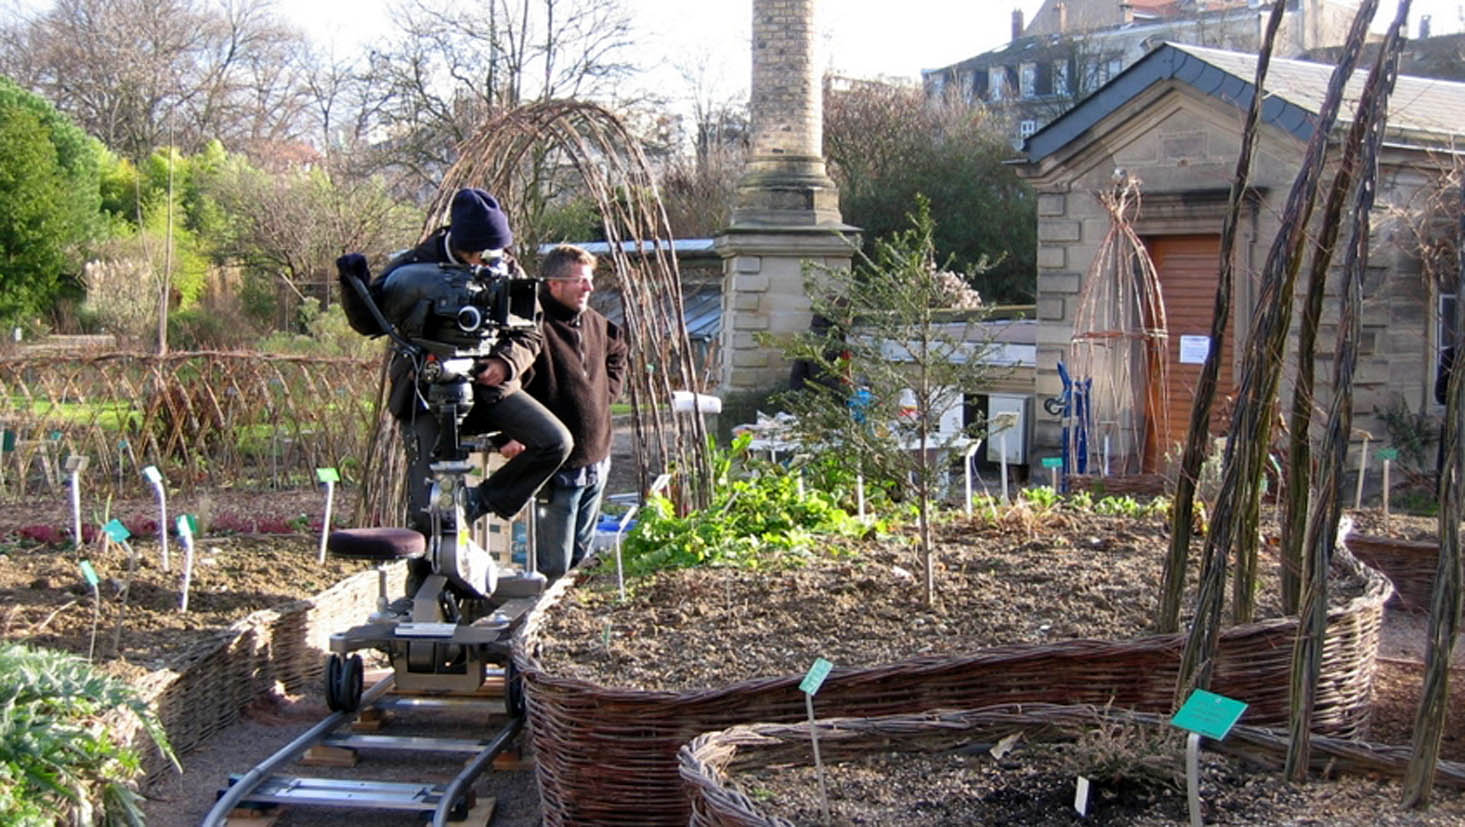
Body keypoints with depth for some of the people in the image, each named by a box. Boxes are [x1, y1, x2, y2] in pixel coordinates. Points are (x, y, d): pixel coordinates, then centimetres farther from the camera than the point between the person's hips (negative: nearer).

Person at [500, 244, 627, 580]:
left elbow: (617, 352, 31)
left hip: (597, 461, 8)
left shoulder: (594, 323, 9)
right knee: (552, 565, -5)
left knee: (578, 555, 18)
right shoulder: (534, 327, -19)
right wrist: (507, 435, -32)